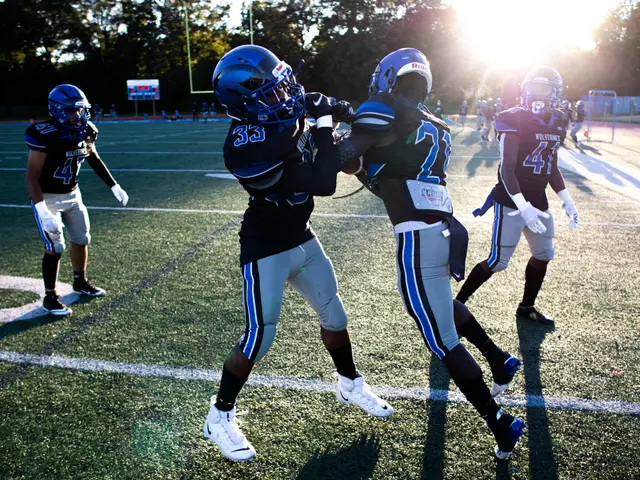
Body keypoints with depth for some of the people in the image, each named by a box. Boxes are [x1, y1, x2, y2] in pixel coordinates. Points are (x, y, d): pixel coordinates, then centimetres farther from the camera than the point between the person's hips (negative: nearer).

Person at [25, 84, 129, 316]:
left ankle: (80, 282, 35)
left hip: (73, 194, 6)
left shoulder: (85, 132, -6)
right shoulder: (45, 135, -25)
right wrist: (42, 210, -35)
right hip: (48, 198, -6)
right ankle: (50, 297, 8)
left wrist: (114, 187, 16)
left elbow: (94, 160, 12)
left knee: (82, 239, 13)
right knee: (55, 247, -7)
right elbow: (32, 175, -26)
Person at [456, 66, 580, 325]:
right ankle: (458, 302, 9)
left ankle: (526, 307, 32)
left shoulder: (555, 123, 7)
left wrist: (567, 201, 9)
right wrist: (524, 207, -29)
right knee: (498, 261, -5)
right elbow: (507, 170, -20)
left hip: (538, 200, 8)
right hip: (511, 201, -8)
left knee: (544, 255, 14)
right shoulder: (514, 121, -16)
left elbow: (552, 168, 17)